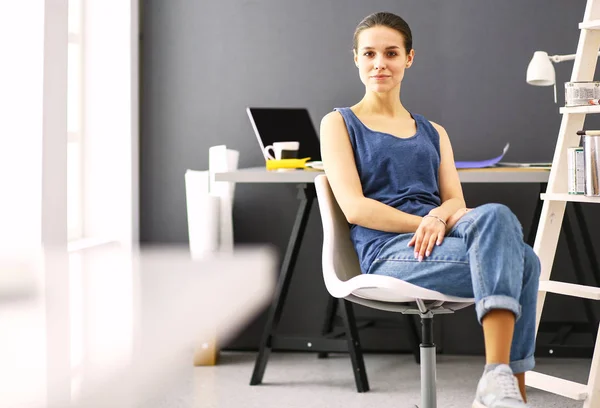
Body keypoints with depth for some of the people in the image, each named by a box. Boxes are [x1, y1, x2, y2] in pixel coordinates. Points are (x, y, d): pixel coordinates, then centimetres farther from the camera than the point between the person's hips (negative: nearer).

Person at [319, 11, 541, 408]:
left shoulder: (433, 133, 25)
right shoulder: (339, 123, 12)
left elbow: (456, 202, 12)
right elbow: (354, 207, -2)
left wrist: (438, 219, -13)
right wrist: (423, 224, -13)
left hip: (439, 240, 4)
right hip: (388, 252, -4)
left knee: (494, 216, -33)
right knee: (519, 261, -29)